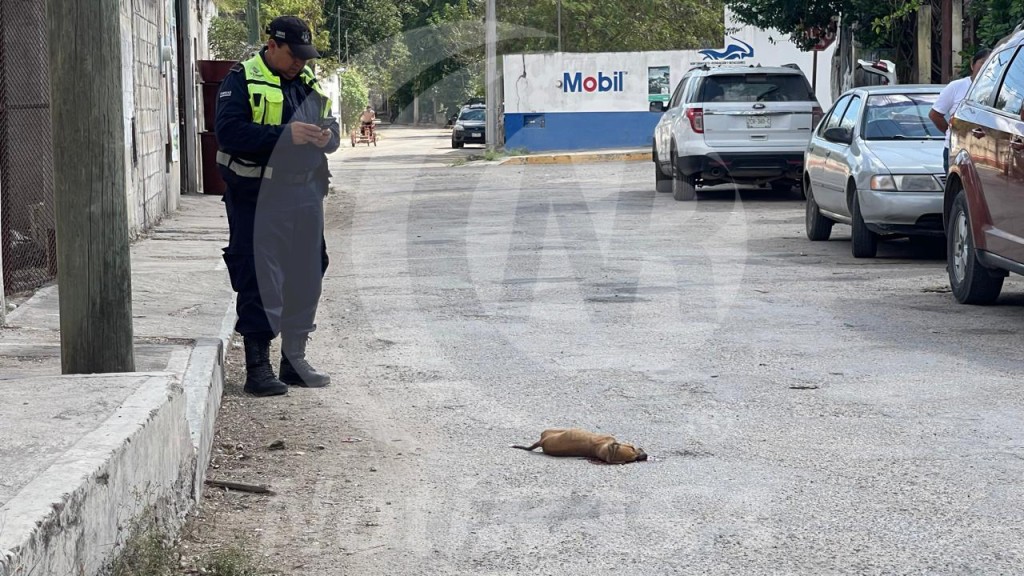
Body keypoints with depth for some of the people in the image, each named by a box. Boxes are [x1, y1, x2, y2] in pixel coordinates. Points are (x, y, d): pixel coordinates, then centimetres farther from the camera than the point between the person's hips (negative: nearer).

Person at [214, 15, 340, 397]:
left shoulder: (308, 83, 16)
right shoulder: (243, 80, -5)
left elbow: (330, 127, 21)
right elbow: (229, 132, -17)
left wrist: (328, 136, -4)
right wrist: (286, 135, -23)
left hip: (305, 193, 7)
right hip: (257, 197, -7)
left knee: (305, 279, 10)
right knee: (260, 282, -6)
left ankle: (295, 360, 22)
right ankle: (257, 368, -2)